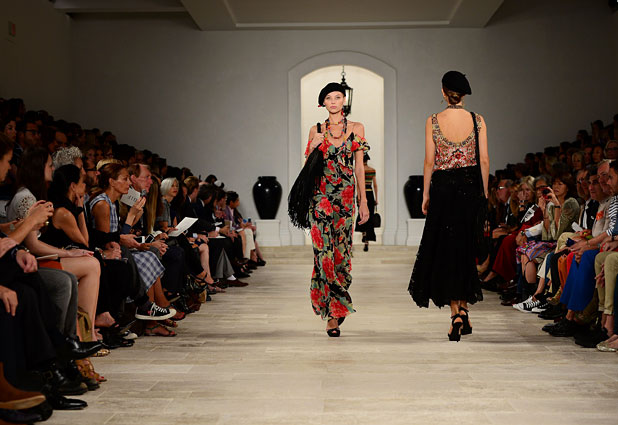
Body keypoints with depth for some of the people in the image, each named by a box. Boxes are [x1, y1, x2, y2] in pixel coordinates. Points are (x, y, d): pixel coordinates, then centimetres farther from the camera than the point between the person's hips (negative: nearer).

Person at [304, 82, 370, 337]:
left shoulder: (356, 129, 10)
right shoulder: (316, 130, 10)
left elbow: (359, 167, 9)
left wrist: (364, 201, 5)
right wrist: (312, 148, -7)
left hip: (346, 196, 1)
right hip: (320, 196, -1)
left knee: (341, 251, 0)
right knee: (324, 251, -10)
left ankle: (333, 308, 18)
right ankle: (334, 313, -3)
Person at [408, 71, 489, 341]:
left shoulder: (433, 122, -4)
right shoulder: (477, 121, -1)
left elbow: (429, 161, -4)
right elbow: (484, 161, -1)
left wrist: (426, 194, 4)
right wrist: (484, 194, 8)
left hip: (443, 188, -1)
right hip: (470, 187, 1)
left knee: (445, 249, 6)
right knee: (466, 250, 14)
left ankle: (456, 313, -1)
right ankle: (463, 308, 16)